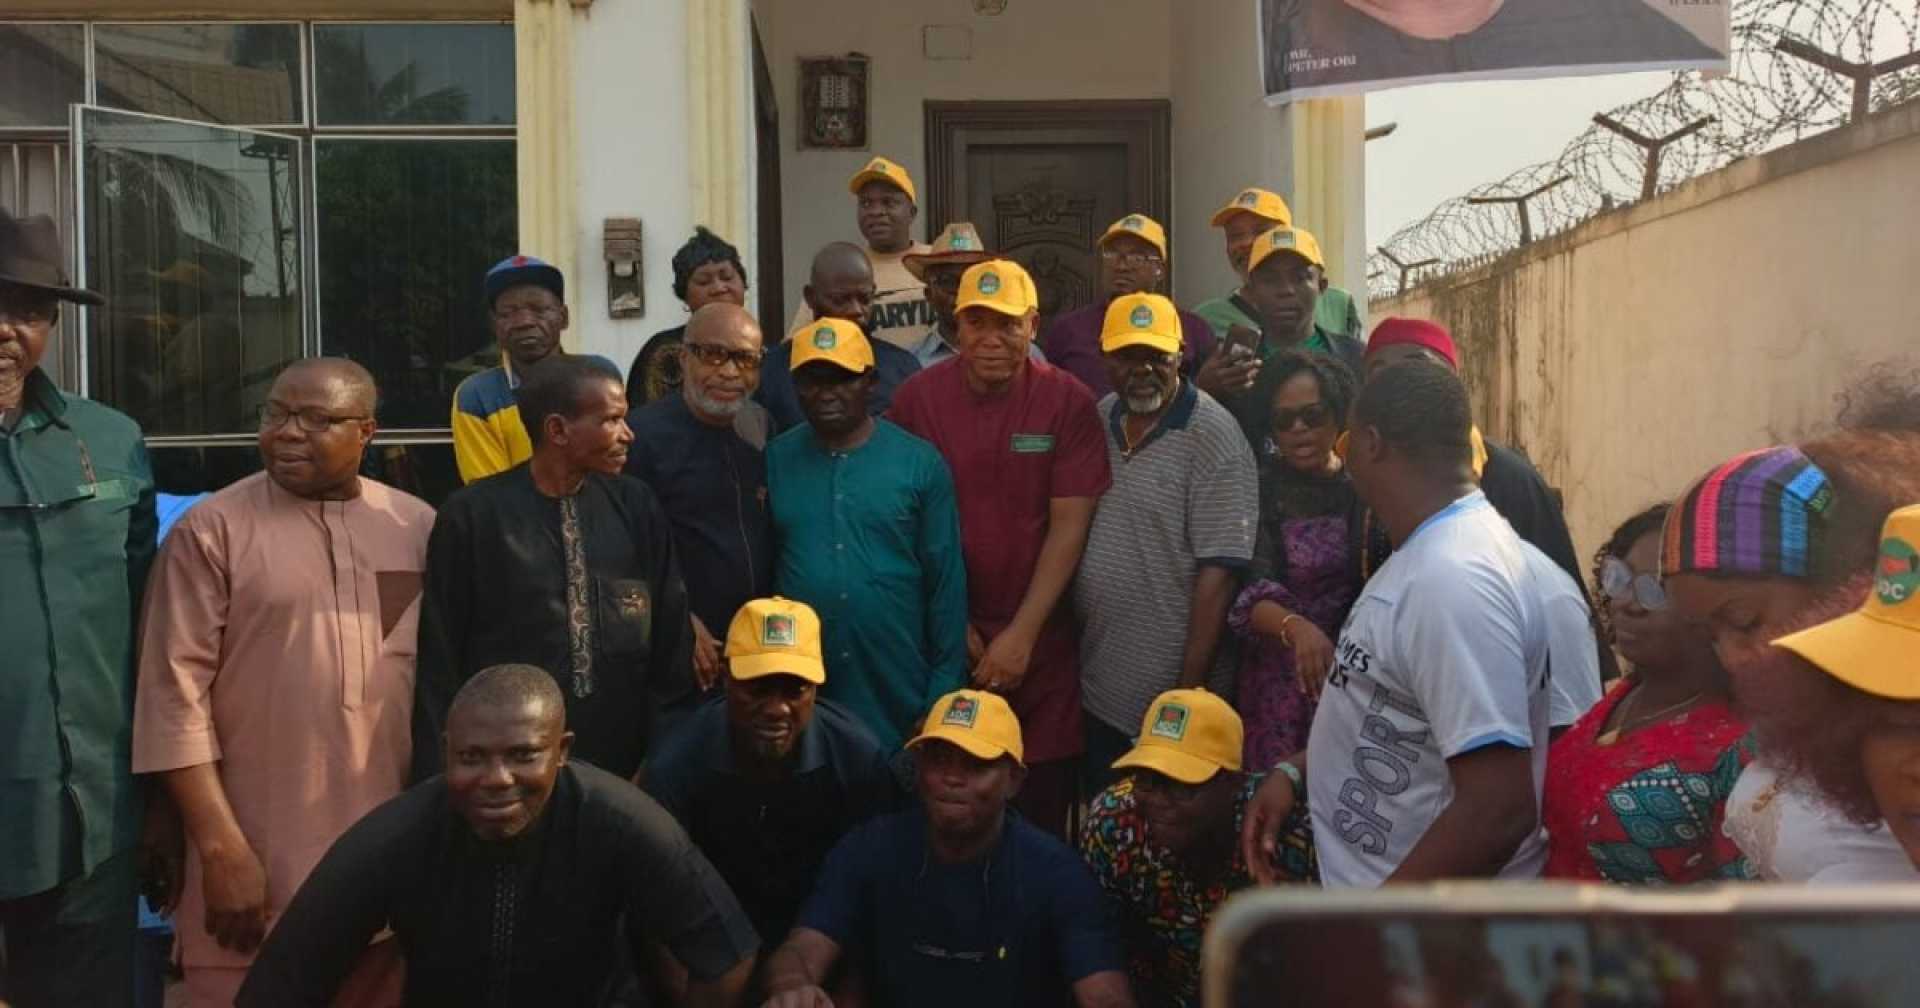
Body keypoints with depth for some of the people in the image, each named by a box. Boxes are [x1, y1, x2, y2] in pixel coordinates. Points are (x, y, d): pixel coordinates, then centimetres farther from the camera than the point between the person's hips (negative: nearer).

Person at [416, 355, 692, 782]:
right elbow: (441, 655, -5)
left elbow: (669, 635, 4)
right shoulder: (472, 514, -9)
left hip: (622, 758, 3)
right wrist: (440, 772, -4)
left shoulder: (637, 507, -1)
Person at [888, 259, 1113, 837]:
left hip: (1040, 638, 0)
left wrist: (1022, 633, -10)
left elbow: (1069, 524, -6)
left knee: (1042, 811, 6)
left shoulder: (1068, 402, -5)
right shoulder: (918, 397, -2)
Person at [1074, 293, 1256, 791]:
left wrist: (1190, 688, -18)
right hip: (1096, 690, 6)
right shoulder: (1099, 419, 6)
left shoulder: (1213, 437, -13)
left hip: (1167, 694, -6)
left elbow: (1219, 571, -17)